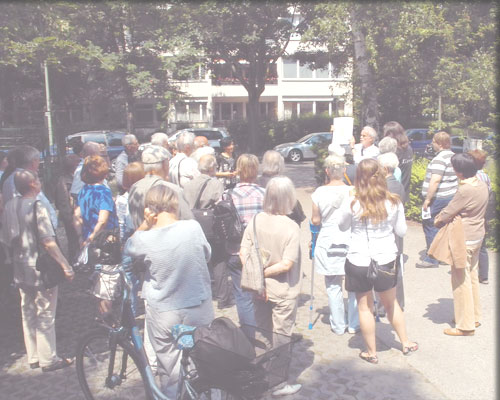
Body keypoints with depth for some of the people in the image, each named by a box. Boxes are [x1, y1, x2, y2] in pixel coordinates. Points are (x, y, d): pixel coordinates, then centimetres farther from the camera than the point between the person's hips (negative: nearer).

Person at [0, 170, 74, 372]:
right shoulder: (37, 207, -18)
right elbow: (48, 242, -23)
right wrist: (66, 266, -19)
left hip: (20, 270, 8)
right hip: (40, 270, -7)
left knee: (28, 314, 16)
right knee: (45, 316, 4)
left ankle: (33, 357, 28)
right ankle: (48, 359, 13)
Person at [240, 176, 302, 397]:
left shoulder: (256, 220, -8)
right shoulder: (291, 227, -20)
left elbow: (243, 253, -8)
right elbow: (286, 264, -23)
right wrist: (264, 273, -12)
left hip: (260, 289, 5)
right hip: (283, 291, -4)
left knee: (262, 334, 21)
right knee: (281, 337, 12)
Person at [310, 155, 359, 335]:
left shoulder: (319, 192, -7)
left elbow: (315, 221, -1)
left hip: (328, 242, 0)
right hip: (351, 241, 0)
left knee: (333, 286, 11)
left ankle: (338, 325, 20)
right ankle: (353, 324, 24)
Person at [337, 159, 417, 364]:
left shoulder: (351, 203, -15)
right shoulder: (394, 202, -8)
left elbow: (342, 226, 4)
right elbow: (401, 231, 4)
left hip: (359, 262, -2)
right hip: (386, 260, 2)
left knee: (364, 306, 14)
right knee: (391, 302, 24)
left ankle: (371, 352, 25)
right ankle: (406, 343, 39)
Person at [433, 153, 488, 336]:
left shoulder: (465, 191, -26)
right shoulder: (482, 185, 2)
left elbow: (447, 213, -19)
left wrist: (438, 220, 2)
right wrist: (451, 217, 2)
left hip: (464, 239, -9)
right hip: (477, 235, 9)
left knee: (461, 280, 2)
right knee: (472, 276, 20)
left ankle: (465, 325, 12)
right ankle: (474, 316, 34)